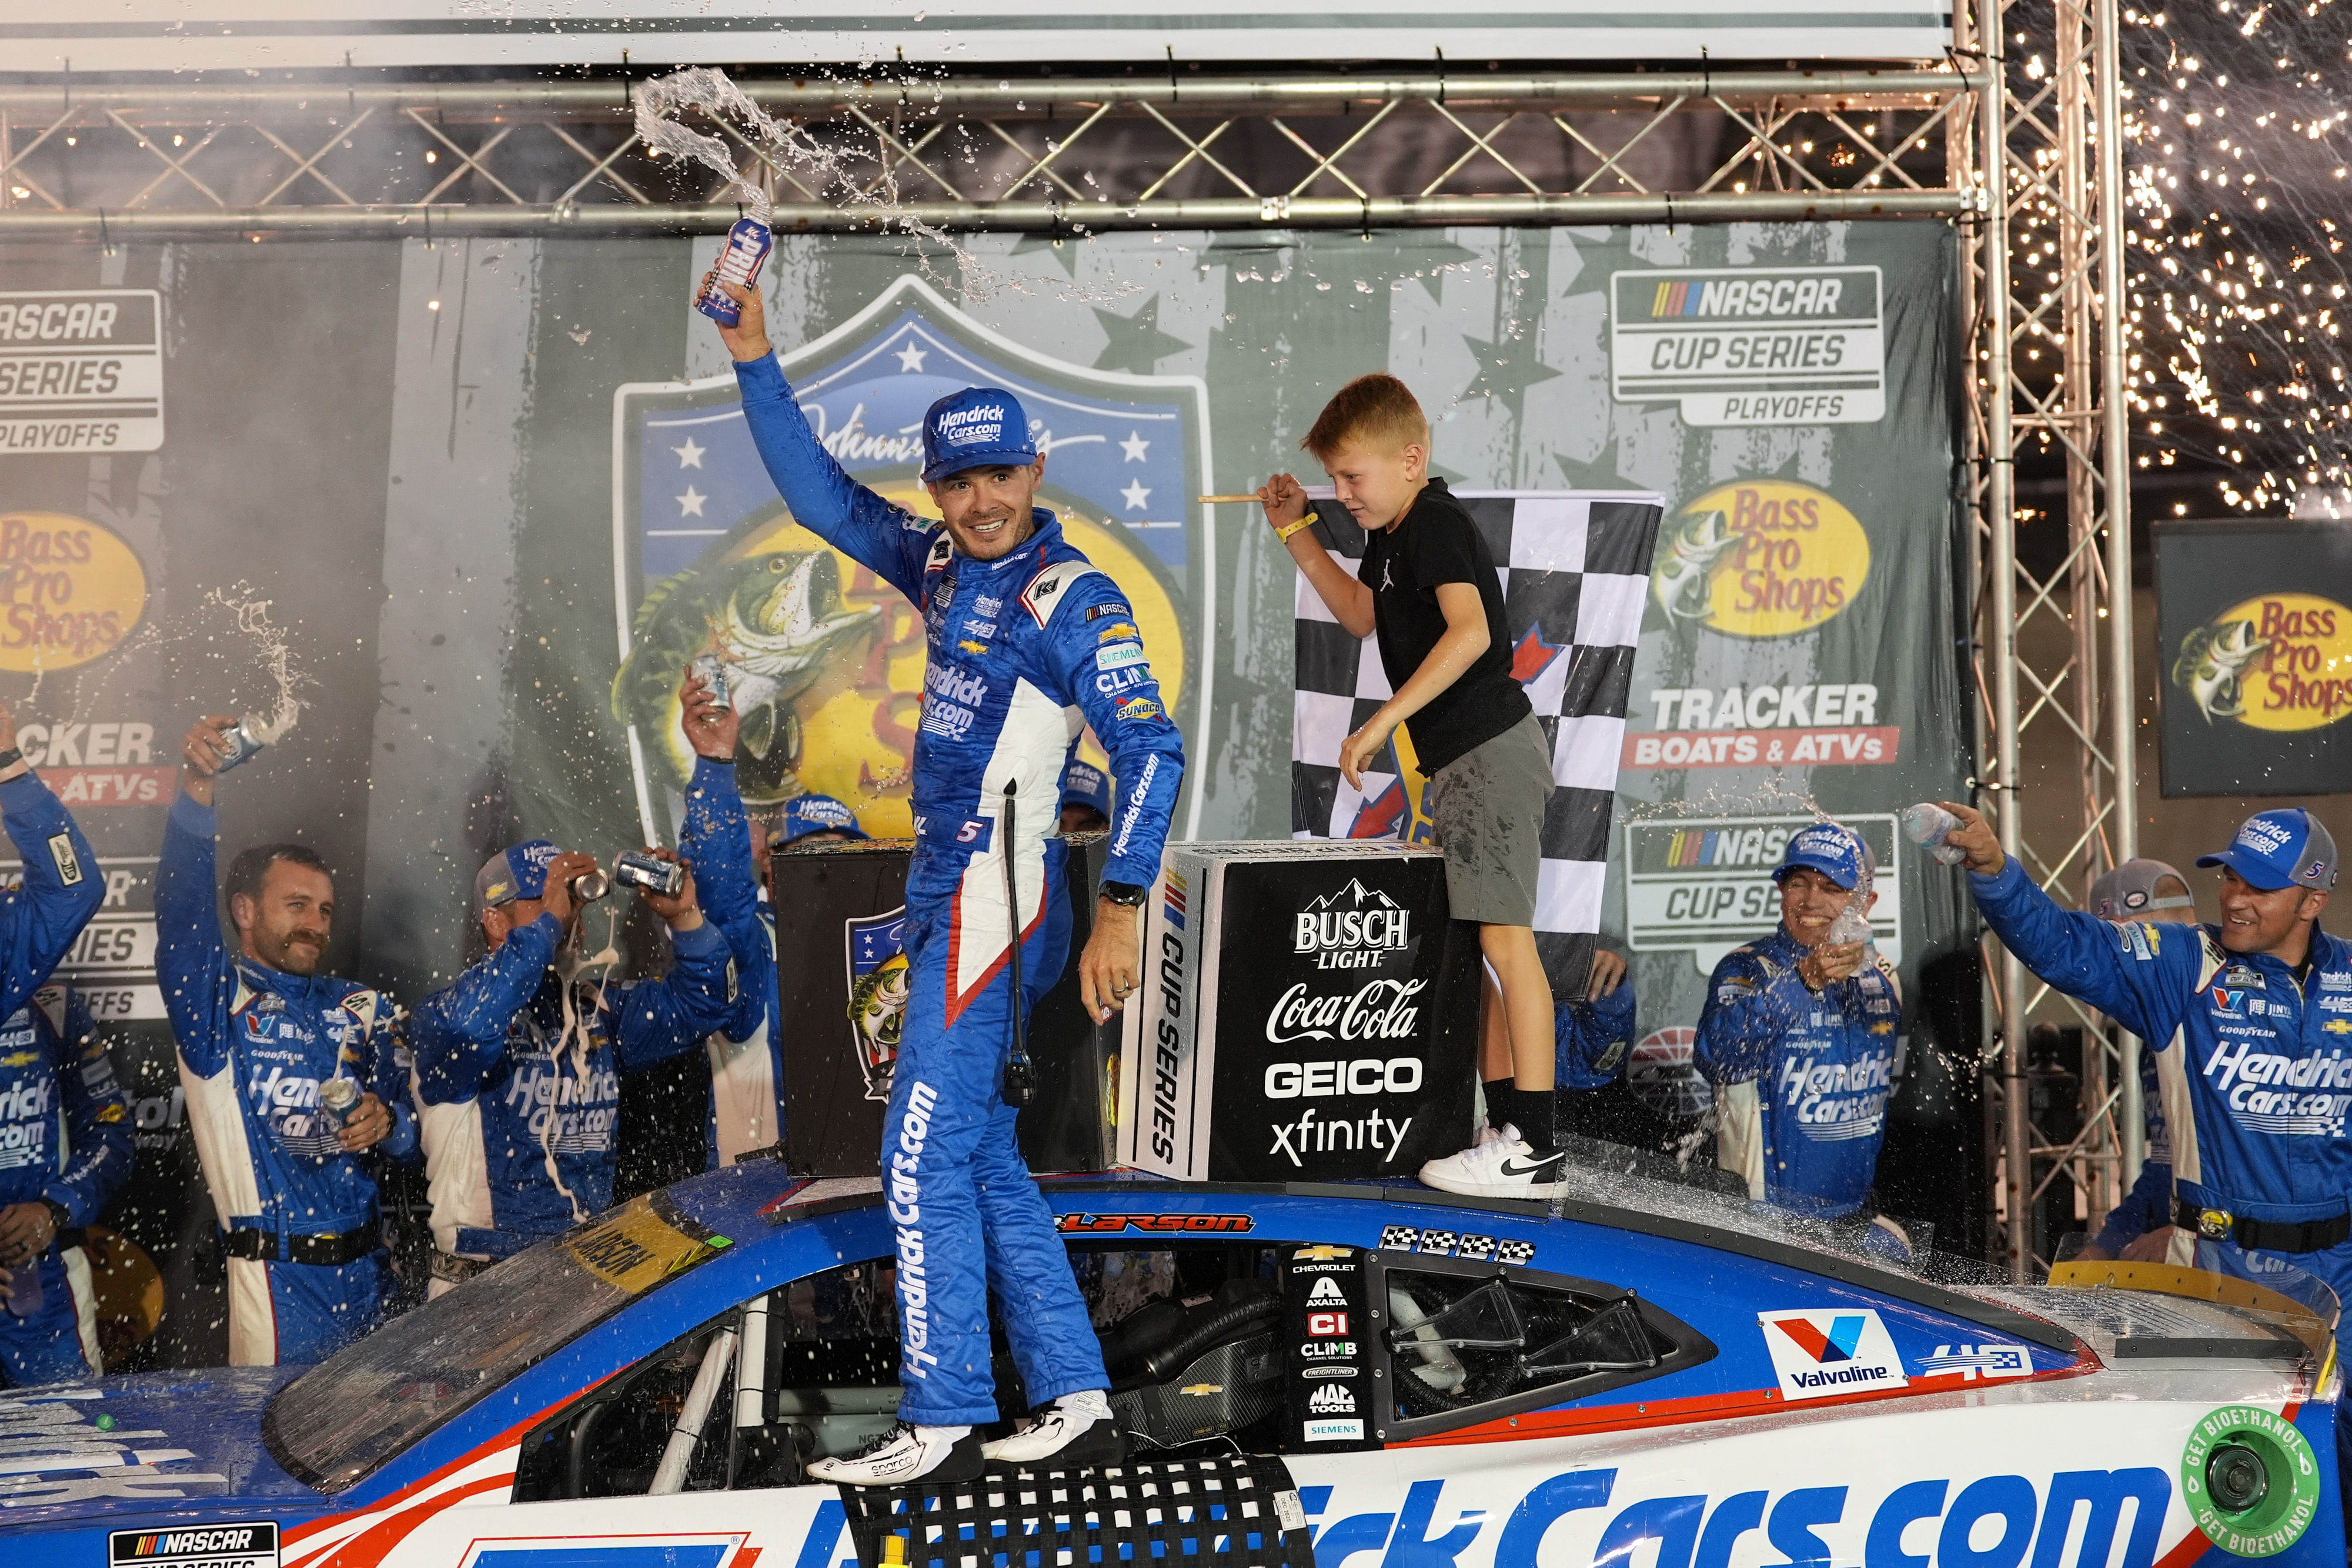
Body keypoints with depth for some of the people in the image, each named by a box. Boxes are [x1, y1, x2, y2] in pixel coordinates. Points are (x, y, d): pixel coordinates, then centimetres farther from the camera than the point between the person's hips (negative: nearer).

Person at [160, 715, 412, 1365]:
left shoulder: (363, 1010, 15)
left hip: (368, 1271, 5)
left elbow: (412, 1134, 15)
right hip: (276, 1279, -4)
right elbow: (181, 913, -16)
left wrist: (388, 1123, -10)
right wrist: (195, 796, -30)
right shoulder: (217, 996, 2)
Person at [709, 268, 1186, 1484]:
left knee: (927, 1158, -8)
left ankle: (944, 1427, -1)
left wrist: (1120, 913, -26)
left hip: (994, 900, -9)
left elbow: (1151, 751, -18)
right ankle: (1077, 1407, 17)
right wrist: (753, 358, 12)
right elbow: (822, 497, 19)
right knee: (984, 1158, 11)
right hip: (943, 895, 9)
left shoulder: (1073, 600, -11)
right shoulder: (942, 565, 11)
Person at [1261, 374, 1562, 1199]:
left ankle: (1535, 1148, -11)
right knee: (1470, 943, 13)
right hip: (1461, 761, 11)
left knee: (1503, 938, -12)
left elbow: (1471, 631, -28)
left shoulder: (1436, 523, -14)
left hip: (1491, 753, -11)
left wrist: (1383, 721, -30)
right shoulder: (1393, 534, 17)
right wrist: (1296, 534, 24)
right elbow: (1363, 616, 33)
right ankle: (1502, 1116, 21)